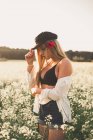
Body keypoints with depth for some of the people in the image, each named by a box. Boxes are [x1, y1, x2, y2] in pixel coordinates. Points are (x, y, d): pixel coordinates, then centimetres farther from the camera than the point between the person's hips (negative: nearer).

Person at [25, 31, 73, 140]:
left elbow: (58, 94, -20)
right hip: (43, 109, 8)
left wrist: (39, 90, -5)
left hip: (57, 110, -8)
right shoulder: (46, 63, 9)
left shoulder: (64, 63, -14)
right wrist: (30, 64, 0)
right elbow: (33, 86, 8)